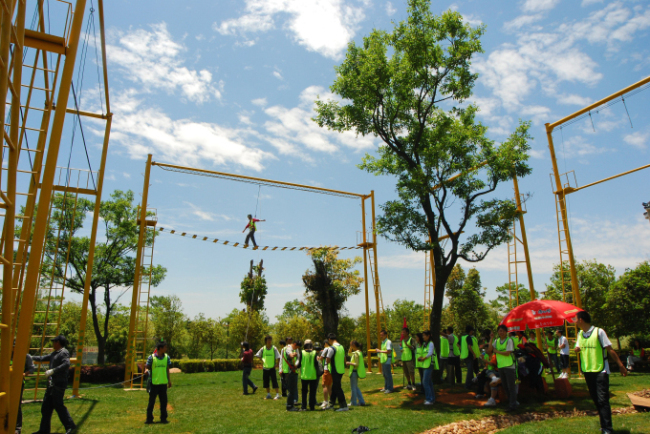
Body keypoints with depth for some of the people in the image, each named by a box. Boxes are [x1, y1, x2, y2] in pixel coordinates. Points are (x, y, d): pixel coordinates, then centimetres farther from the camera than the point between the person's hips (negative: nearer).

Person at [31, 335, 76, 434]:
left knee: (58, 405, -8)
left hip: (59, 384, -10)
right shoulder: (54, 353, 18)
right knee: (46, 406, 11)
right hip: (52, 384, 10)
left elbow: (66, 364, -26)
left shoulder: (63, 353, -12)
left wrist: (52, 371, -28)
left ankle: (70, 426, -2)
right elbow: (43, 358, 31)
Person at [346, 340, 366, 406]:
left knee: (353, 387, 3)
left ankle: (353, 402, 13)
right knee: (356, 387, 18)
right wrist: (350, 348, 10)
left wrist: (349, 363, -13)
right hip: (356, 371, 10)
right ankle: (361, 401, 20)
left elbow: (356, 364, -23)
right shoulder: (359, 352, 10)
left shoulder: (356, 353, -20)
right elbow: (349, 354, 24)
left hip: (354, 371, -10)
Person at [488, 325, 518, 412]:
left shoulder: (509, 340, -7)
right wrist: (491, 339, -6)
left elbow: (507, 353, -17)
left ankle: (513, 405, 5)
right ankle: (510, 402, 27)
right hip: (500, 366, 6)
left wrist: (496, 351, -6)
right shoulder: (496, 341, 9)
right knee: (505, 387, 14)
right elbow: (489, 351, -1)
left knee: (511, 386, -2)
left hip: (509, 366, -6)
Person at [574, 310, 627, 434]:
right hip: (587, 371, 6)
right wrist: (577, 349, -7)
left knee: (603, 400, -9)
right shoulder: (580, 334, 8)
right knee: (596, 400, 12)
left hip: (600, 371, -6)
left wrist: (621, 365, -9)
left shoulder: (599, 332, -11)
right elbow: (578, 348, 15)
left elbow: (610, 350, -9)